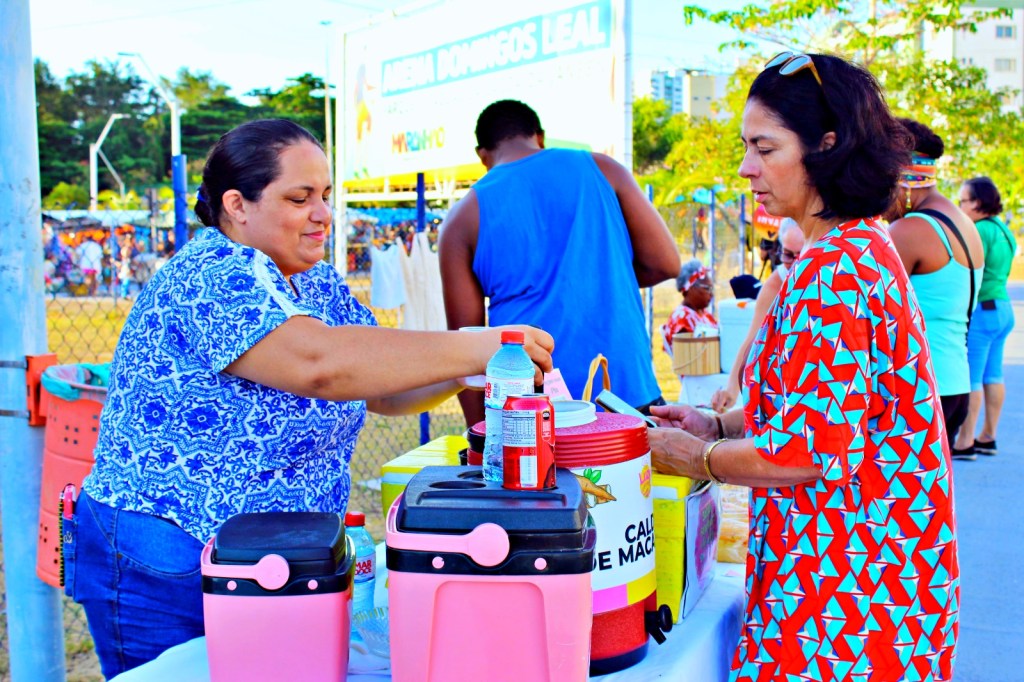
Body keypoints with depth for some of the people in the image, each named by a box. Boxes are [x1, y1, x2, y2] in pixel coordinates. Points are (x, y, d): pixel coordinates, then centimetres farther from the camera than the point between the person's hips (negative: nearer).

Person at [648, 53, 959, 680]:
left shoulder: (831, 272, -21)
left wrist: (695, 458, -9)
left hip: (841, 583, -10)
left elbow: (812, 448, -24)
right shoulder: (867, 246, 11)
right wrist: (718, 425, 10)